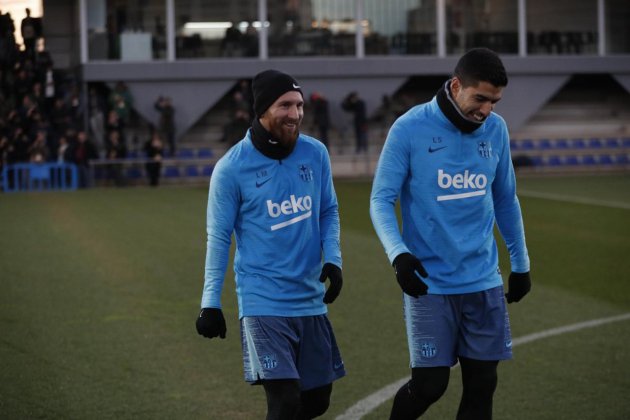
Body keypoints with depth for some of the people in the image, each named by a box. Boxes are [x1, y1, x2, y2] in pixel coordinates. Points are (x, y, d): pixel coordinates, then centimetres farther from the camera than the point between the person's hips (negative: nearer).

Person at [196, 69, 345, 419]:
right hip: (263, 301, -5)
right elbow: (219, 237, -3)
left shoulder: (315, 153, 1)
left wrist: (333, 259, -4)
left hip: (311, 298, 5)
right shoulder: (232, 167, -10)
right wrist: (211, 302, -3)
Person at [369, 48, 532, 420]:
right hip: (429, 284, -4)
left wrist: (521, 263, 21)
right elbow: (381, 200, -7)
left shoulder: (496, 130, 5)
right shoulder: (410, 129, -9)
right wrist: (398, 254, -23)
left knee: (482, 386, 4)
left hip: (484, 282, 4)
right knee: (429, 385, -7)